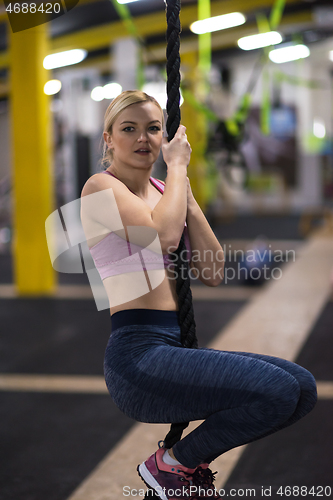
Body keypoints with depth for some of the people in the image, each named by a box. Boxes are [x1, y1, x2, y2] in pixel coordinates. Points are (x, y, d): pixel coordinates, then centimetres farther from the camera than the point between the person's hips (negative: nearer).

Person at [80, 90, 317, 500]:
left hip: (177, 347, 8)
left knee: (303, 388, -1)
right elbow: (165, 234, -25)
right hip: (137, 354, -8)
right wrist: (177, 166, -8)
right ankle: (172, 464, -1)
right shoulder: (101, 187, -5)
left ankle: (194, 457, 13)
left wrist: (186, 192, 3)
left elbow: (212, 274, 8)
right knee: (276, 390, -24)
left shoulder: (164, 190, 18)